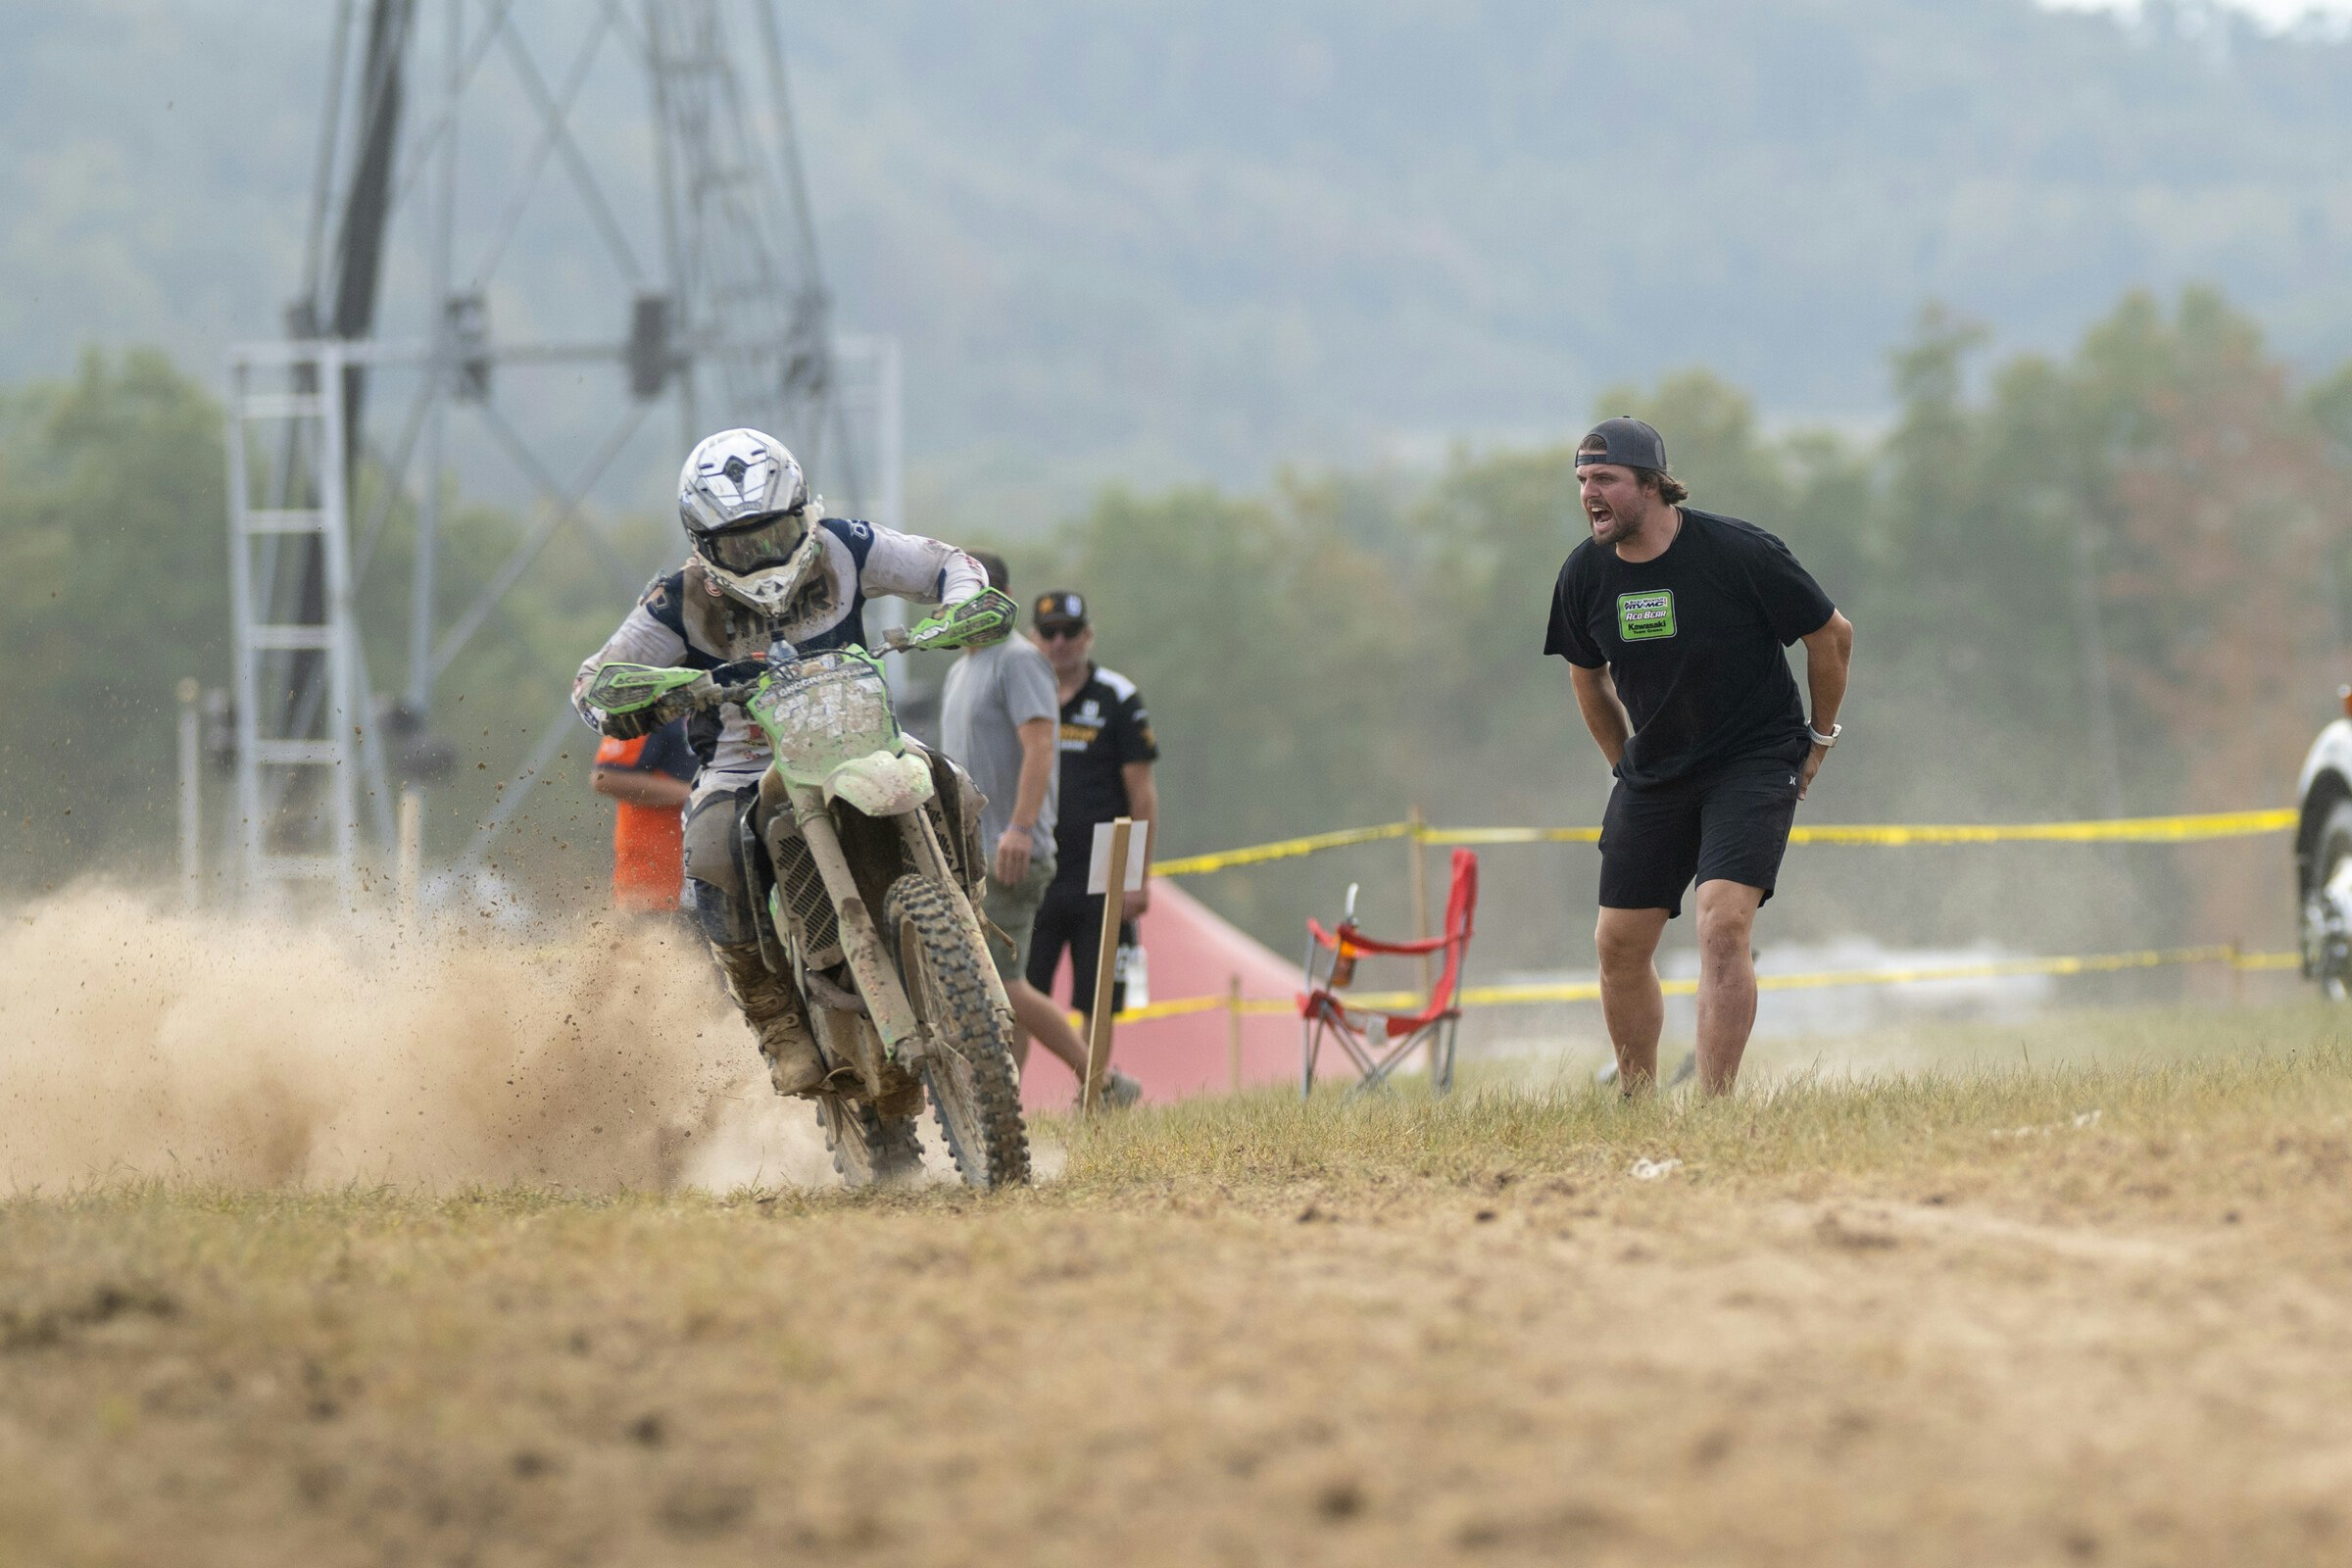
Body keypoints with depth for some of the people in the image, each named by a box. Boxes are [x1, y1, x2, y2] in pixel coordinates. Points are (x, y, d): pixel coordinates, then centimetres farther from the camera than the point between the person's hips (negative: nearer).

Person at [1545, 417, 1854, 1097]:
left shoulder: (1739, 551, -18)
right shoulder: (1584, 574, -5)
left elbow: (1832, 634, -5)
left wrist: (1820, 738, 3)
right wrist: (1628, 765, 16)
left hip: (1754, 761, -5)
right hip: (1653, 773, 5)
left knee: (1723, 923, -22)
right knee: (1619, 942, 3)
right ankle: (1639, 1107, 21)